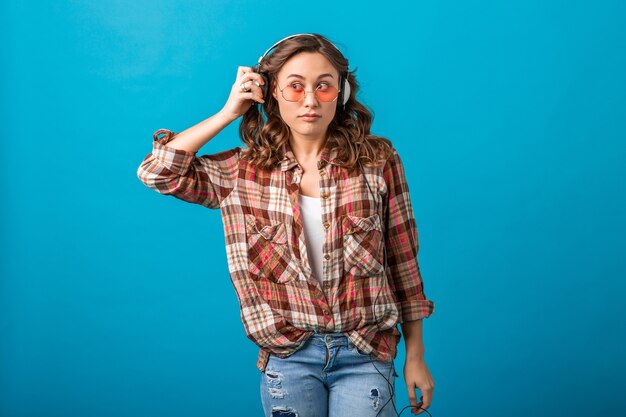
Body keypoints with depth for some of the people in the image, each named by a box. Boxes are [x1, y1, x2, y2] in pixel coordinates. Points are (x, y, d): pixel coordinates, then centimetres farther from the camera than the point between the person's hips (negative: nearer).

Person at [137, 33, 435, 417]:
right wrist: (229, 112, -6)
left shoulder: (377, 160, -4)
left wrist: (416, 356, 3)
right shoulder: (245, 170, -1)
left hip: (365, 355, -1)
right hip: (288, 356, 1)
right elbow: (156, 172, -7)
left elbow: (403, 261, 0)